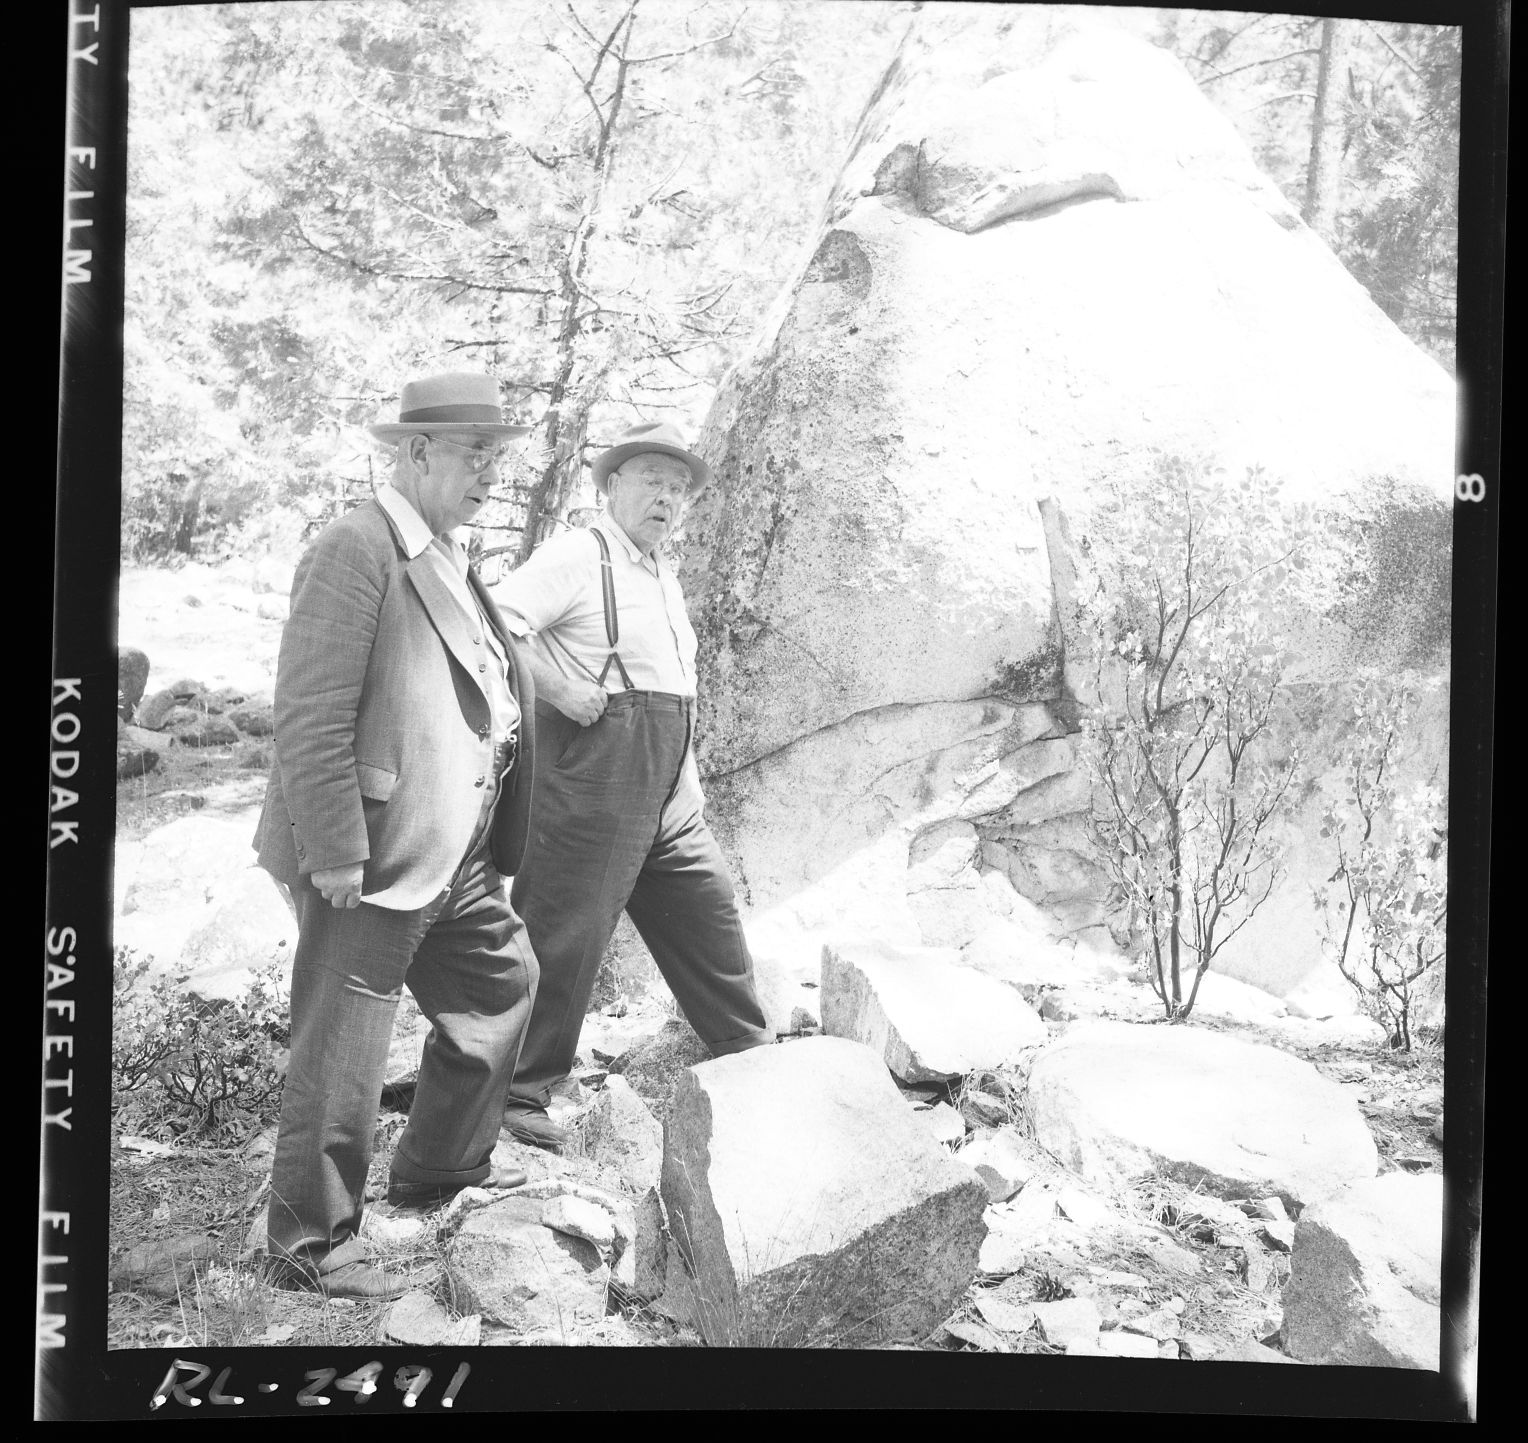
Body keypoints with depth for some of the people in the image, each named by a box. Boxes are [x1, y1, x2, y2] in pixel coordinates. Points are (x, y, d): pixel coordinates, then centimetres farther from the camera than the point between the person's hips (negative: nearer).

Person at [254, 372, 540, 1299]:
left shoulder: (448, 562, 15)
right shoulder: (357, 551, -15)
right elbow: (311, 718, -20)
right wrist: (337, 856, -21)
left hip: (454, 857, 10)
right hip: (374, 860, -10)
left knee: (506, 981, 21)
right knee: (342, 1050, 1)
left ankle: (440, 1168, 39)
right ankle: (313, 1246, 19)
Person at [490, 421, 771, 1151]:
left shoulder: (665, 578, 21)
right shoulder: (576, 555, -7)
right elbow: (496, 619, -20)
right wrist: (560, 689, -21)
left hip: (669, 793, 9)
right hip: (593, 773, -9)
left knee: (710, 920, 13)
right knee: (564, 933, -3)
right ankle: (518, 1093, 10)